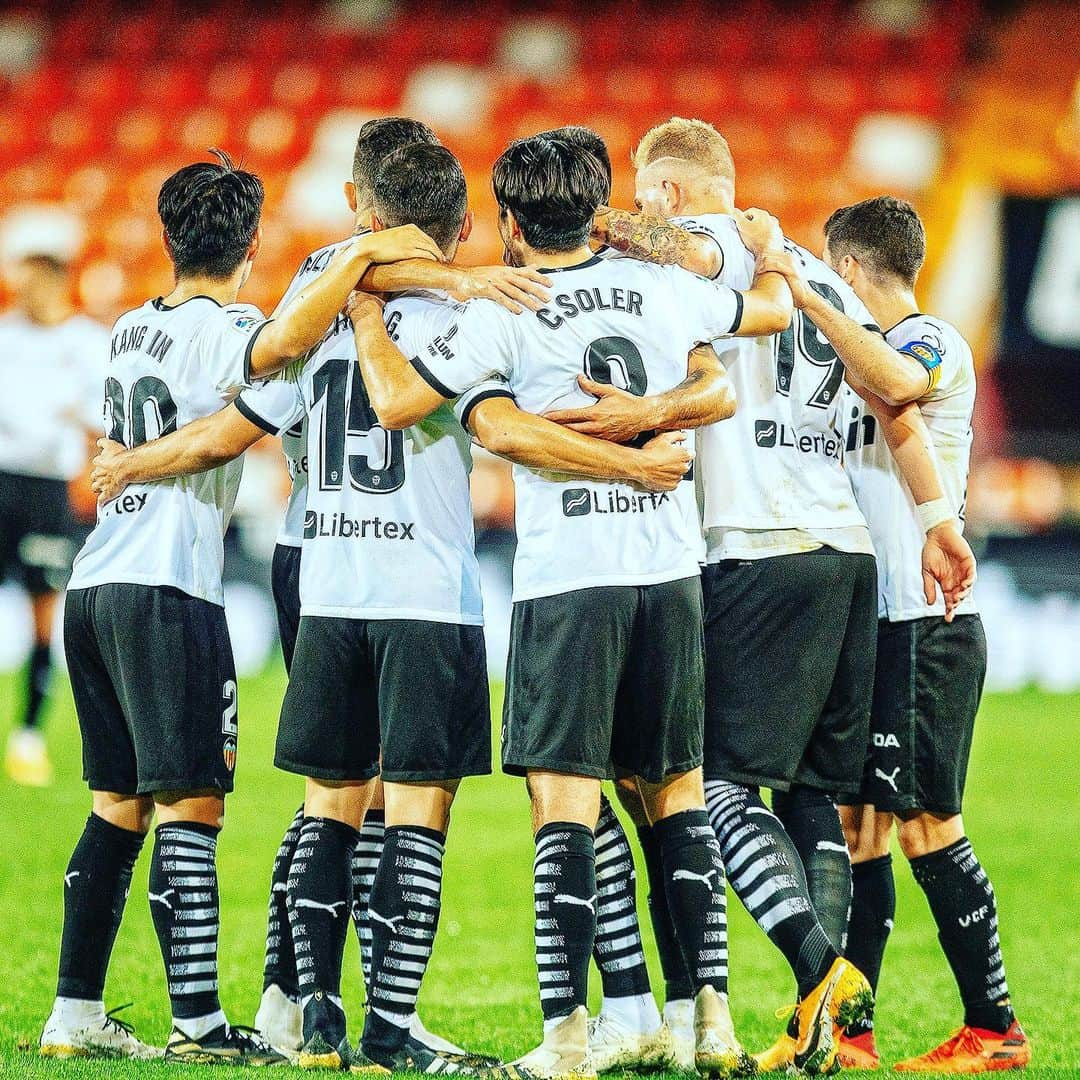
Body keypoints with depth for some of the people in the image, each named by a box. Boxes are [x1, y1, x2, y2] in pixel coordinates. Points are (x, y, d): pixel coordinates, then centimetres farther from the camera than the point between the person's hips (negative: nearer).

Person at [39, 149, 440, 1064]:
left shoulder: (132, 328, 16)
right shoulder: (219, 330, -8)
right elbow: (283, 341, -31)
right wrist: (361, 256, -25)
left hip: (94, 586, 8)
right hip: (167, 588, -8)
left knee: (119, 803, 13)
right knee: (190, 805, -8)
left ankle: (75, 1014, 12)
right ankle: (199, 1024, -13)